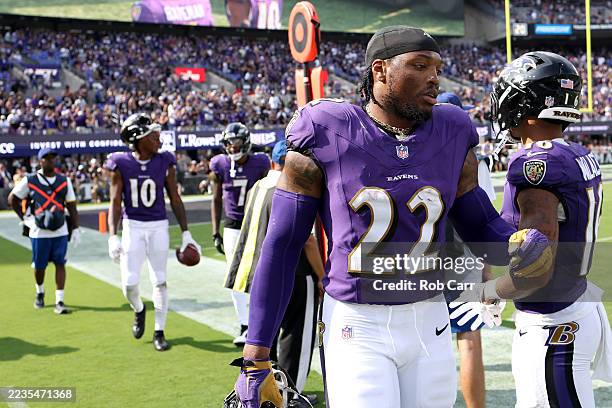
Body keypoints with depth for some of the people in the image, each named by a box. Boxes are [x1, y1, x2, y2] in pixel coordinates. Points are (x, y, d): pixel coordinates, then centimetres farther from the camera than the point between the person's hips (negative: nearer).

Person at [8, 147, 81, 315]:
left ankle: (59, 302, -2)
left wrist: (76, 229, 2)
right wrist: (24, 218, 0)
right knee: (39, 266, 8)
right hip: (39, 232, -1)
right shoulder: (30, 181, -3)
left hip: (60, 231, 1)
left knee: (60, 263, -4)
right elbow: (12, 199, 7)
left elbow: (72, 207, 7)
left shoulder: (64, 181, 4)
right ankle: (39, 293, 36)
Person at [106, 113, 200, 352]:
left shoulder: (164, 162, -3)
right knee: (129, 283, -4)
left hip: (158, 226, 1)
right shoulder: (121, 164, -7)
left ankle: (159, 332, 17)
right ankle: (139, 310, 31)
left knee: (160, 280, 4)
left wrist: (186, 234, 1)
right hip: (132, 226, -1)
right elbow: (115, 202, -4)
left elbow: (175, 200, 3)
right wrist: (113, 237, -12)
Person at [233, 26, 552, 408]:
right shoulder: (327, 137, -10)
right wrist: (255, 360, -7)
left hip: (430, 325, 4)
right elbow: (280, 247, -6)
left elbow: (481, 224, 11)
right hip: (357, 328, -4)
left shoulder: (451, 136, 1)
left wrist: (520, 241, -14)